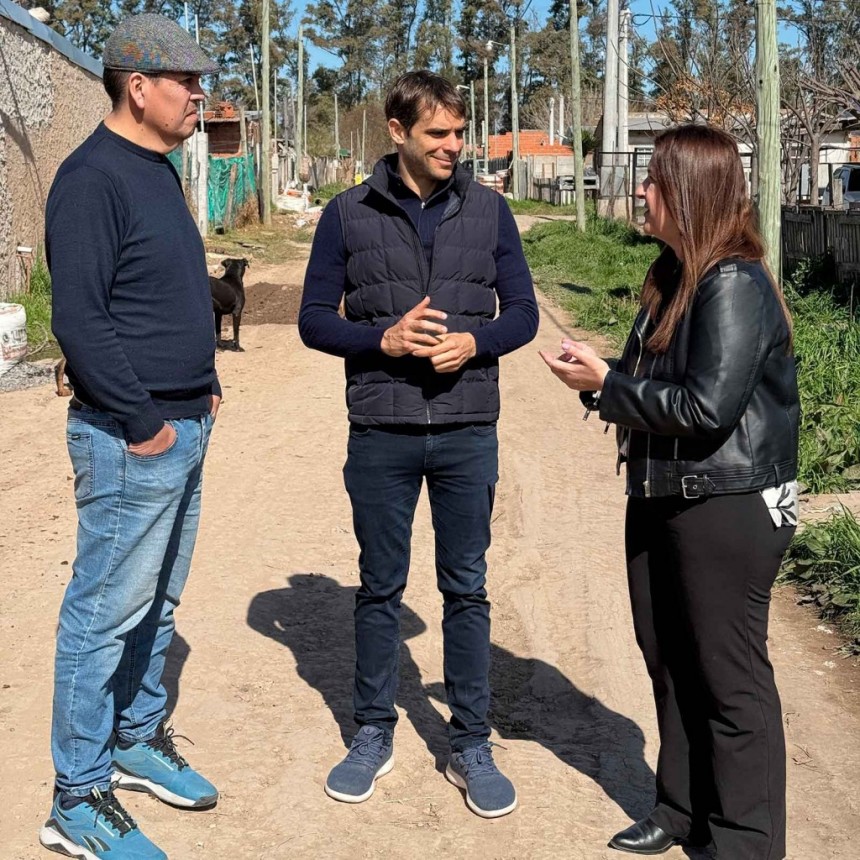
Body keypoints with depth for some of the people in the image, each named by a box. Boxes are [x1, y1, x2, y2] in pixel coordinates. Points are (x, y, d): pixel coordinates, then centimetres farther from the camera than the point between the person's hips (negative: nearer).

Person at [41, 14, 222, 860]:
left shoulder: (158, 170, 14)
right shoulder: (93, 179, -15)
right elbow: (79, 318, -21)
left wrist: (203, 384, 13)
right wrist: (142, 422, -18)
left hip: (183, 427, 9)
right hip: (132, 439, -9)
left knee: (157, 603, 18)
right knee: (106, 614, -1)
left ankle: (138, 741, 34)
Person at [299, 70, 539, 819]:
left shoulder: (488, 211, 3)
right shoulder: (349, 215, -1)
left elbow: (522, 312, 6)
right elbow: (315, 319, 1)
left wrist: (474, 343, -14)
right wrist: (384, 339, -16)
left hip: (468, 434, 1)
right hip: (381, 436, 0)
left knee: (466, 590, 8)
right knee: (380, 589, 11)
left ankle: (471, 745, 21)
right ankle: (374, 734, 27)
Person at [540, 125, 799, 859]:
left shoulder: (735, 285, -19)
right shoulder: (673, 275, 10)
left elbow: (707, 406, -25)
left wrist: (604, 385, -16)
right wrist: (600, 376, -3)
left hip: (730, 509, -9)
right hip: (662, 498, 10)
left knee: (729, 676, 1)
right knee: (668, 660, 18)